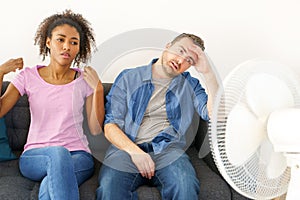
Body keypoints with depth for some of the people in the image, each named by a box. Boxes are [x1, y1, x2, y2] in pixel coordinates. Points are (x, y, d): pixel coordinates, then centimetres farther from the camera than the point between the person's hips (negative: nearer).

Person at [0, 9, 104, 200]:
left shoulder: (84, 79, 6)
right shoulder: (29, 76, 7)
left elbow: (96, 129, 0)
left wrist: (98, 89, -8)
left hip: (78, 156, 0)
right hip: (34, 156, 1)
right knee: (58, 152, -37)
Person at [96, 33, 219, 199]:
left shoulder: (190, 85, 19)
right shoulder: (129, 78, 14)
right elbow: (110, 125, 5)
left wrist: (208, 72, -2)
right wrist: (134, 151, -12)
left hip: (168, 149, 1)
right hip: (126, 147, -1)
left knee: (185, 186, -35)